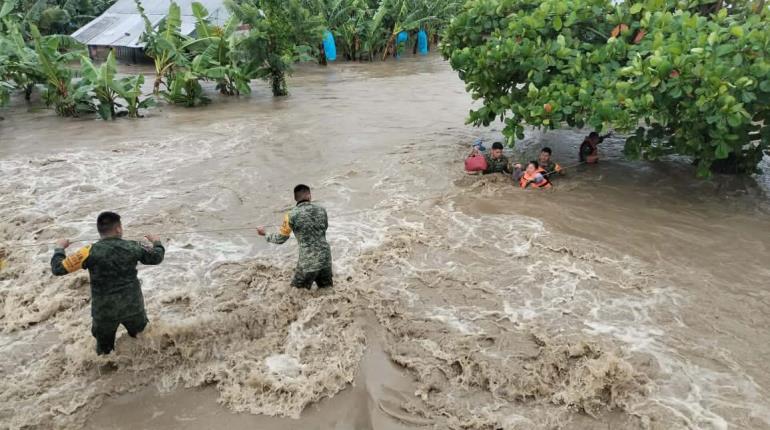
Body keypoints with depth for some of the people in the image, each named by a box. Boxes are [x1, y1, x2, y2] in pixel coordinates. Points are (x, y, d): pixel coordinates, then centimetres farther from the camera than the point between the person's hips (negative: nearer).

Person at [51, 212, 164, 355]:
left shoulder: (91, 252, -17)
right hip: (133, 308, 2)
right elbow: (157, 257, 8)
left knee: (104, 353, 20)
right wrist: (157, 243, 28)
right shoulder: (133, 247, -10)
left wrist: (59, 248, 7)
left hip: (104, 312, -2)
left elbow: (58, 268, -11)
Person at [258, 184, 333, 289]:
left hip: (308, 261, -4)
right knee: (327, 290, 18)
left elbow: (280, 239, 1)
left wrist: (265, 234, 18)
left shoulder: (292, 215, -10)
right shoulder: (321, 210, 2)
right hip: (325, 257, 4)